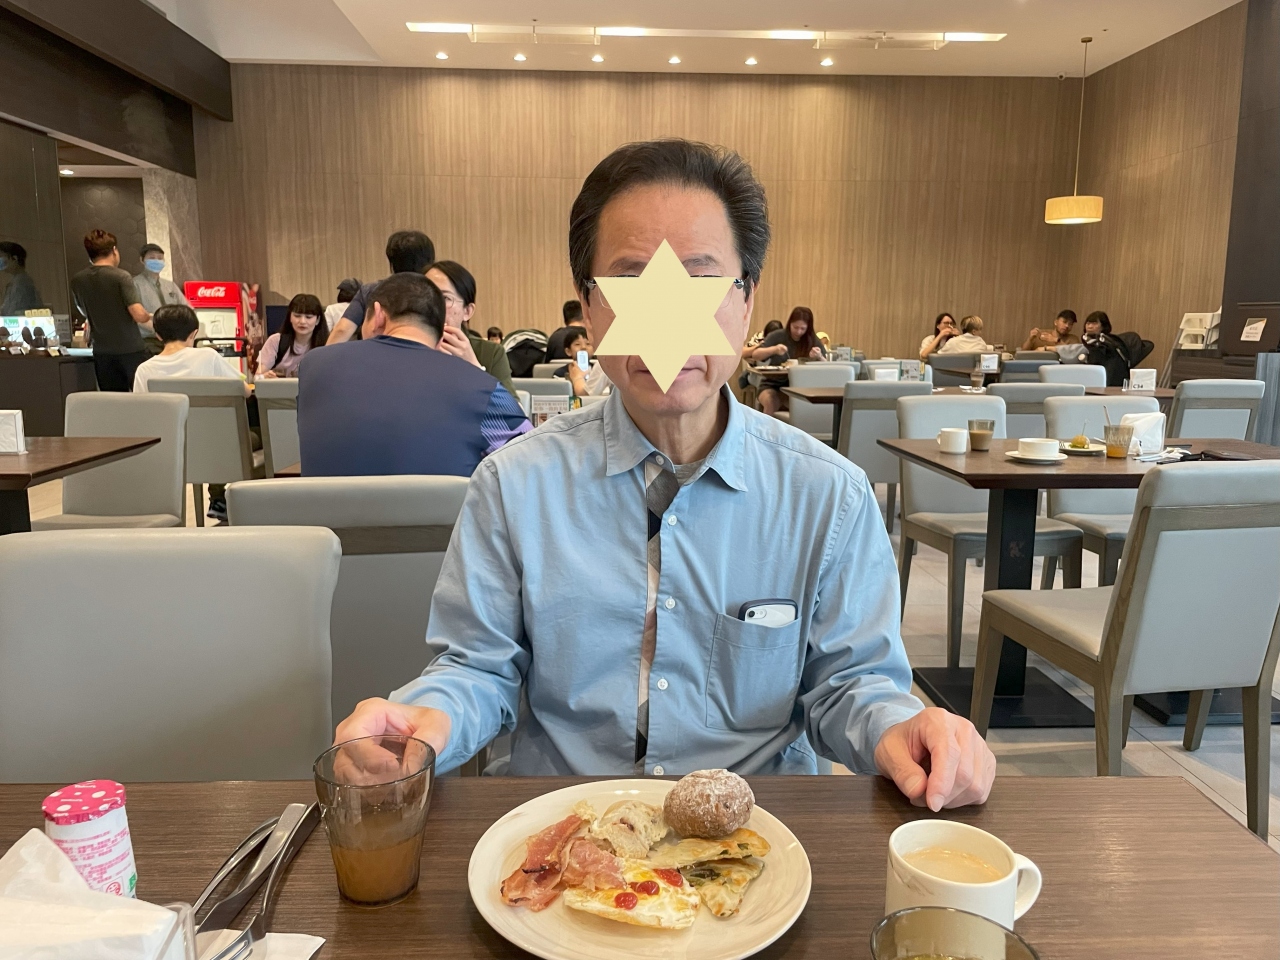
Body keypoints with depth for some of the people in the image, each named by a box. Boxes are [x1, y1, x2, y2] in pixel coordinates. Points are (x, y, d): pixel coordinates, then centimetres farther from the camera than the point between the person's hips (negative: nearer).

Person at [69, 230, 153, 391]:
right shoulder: (121, 277, -12)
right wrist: (149, 317, 1)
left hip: (102, 353, 5)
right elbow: (139, 315, -20)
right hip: (131, 350, -5)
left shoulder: (77, 281, 5)